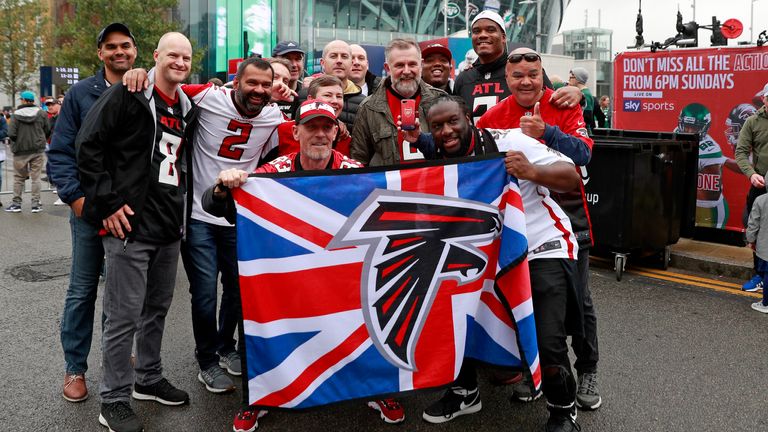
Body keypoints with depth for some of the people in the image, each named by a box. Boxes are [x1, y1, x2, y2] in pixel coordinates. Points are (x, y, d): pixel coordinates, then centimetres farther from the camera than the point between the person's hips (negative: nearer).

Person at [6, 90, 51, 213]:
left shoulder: (16, 115, -10)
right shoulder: (41, 113, -3)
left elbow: (11, 134, -13)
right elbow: (48, 131, 2)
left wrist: (16, 143, 9)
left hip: (20, 152, -1)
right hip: (38, 150, 1)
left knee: (19, 178, 11)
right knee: (36, 177, 7)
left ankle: (16, 203, 16)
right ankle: (36, 204, 6)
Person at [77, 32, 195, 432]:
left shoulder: (185, 107, 13)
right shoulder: (127, 95, -9)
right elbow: (88, 146, -13)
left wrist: (179, 209, 14)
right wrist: (107, 203, -16)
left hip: (168, 227, 8)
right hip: (130, 224, -7)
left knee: (157, 308, 18)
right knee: (124, 316, -1)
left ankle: (149, 379, 35)